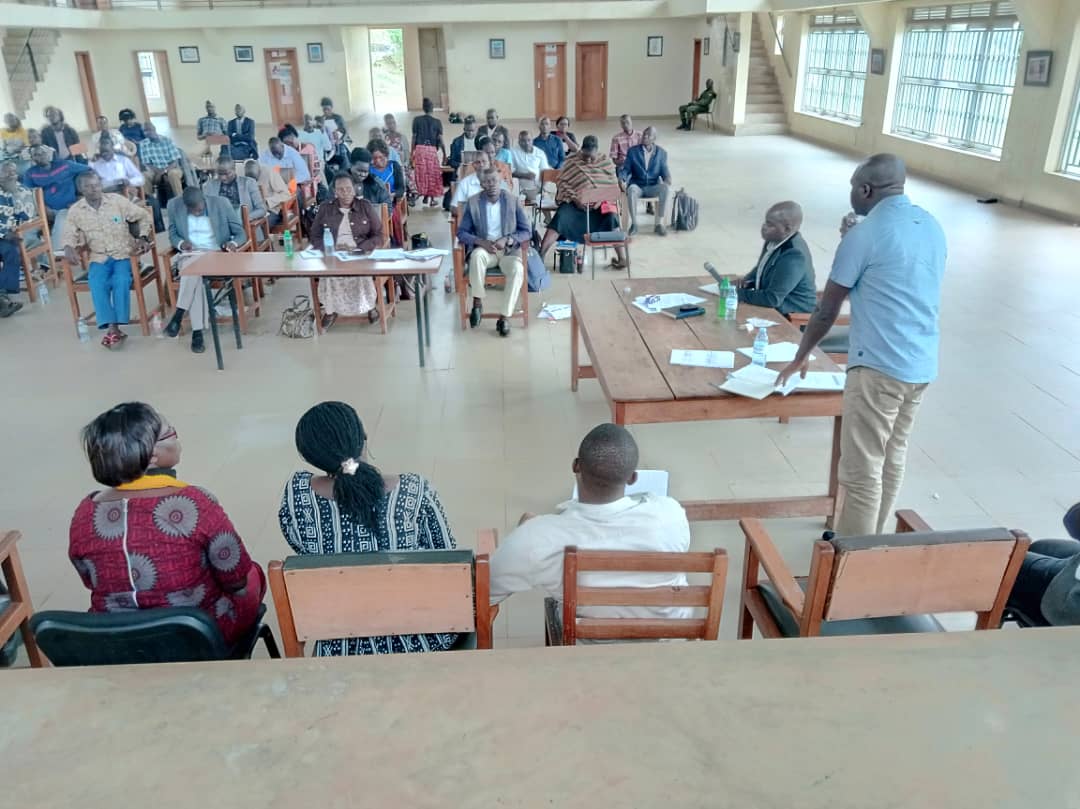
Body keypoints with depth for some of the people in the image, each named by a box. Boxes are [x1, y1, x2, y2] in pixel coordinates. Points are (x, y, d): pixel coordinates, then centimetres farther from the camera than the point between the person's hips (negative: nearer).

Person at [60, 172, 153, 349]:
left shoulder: (117, 200, -1)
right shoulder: (76, 210, 3)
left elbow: (144, 216, 6)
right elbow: (67, 234, 7)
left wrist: (143, 237, -7)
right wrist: (68, 247, -16)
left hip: (123, 254, -2)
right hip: (99, 258, 2)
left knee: (121, 281, -31)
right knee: (97, 284, -29)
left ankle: (114, 328, -29)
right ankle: (111, 328, -31)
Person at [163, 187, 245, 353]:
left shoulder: (221, 204, -5)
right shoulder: (174, 205, 0)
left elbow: (241, 233, 0)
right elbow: (172, 234, 11)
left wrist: (232, 243, -23)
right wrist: (180, 243, -14)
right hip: (190, 254, 1)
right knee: (194, 272, -35)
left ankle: (178, 315, -23)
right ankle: (197, 331, -35)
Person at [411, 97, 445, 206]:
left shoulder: (416, 120, -2)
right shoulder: (437, 122, -4)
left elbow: (414, 137, 0)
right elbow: (440, 140, -5)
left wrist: (412, 152, 9)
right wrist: (444, 154, 3)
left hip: (420, 149, 1)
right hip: (432, 150, -1)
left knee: (422, 173, 12)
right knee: (433, 174, 7)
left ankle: (425, 195, 17)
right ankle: (433, 198, 10)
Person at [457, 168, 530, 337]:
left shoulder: (513, 200, -1)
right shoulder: (473, 202, 0)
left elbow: (527, 231, 0)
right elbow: (461, 232, 0)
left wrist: (507, 240, -18)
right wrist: (482, 242, -18)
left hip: (508, 249, 0)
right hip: (484, 248, 0)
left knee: (517, 270, -33)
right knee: (477, 255, -37)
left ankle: (504, 317, -26)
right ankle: (477, 303, -20)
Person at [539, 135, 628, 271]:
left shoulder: (606, 161, 6)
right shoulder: (572, 161, 3)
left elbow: (613, 184, 4)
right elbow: (563, 182, 1)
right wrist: (574, 199, -15)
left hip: (600, 202, 1)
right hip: (575, 202, 0)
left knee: (611, 216, -30)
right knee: (560, 217, -28)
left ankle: (622, 258, -28)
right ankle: (541, 256, -34)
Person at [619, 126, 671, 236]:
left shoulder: (662, 152, 7)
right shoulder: (633, 151, 4)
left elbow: (664, 171, 5)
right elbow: (625, 168, 3)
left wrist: (667, 179, -19)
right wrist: (621, 179, -19)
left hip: (653, 187, 1)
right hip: (637, 185, -1)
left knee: (666, 188, -32)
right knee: (632, 190, -38)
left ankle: (659, 223, -23)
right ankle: (634, 223, -24)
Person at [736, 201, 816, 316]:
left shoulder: (794, 255, -28)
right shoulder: (776, 240, -1)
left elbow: (772, 299, -30)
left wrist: (738, 294, -22)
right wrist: (748, 281, -1)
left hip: (791, 316, -8)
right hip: (771, 306, 8)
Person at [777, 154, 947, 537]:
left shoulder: (864, 234, -12)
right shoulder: (933, 227, 11)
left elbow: (827, 309, -5)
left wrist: (800, 357, 7)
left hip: (879, 366, -9)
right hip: (923, 365, 9)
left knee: (862, 471, 0)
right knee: (892, 459, 19)